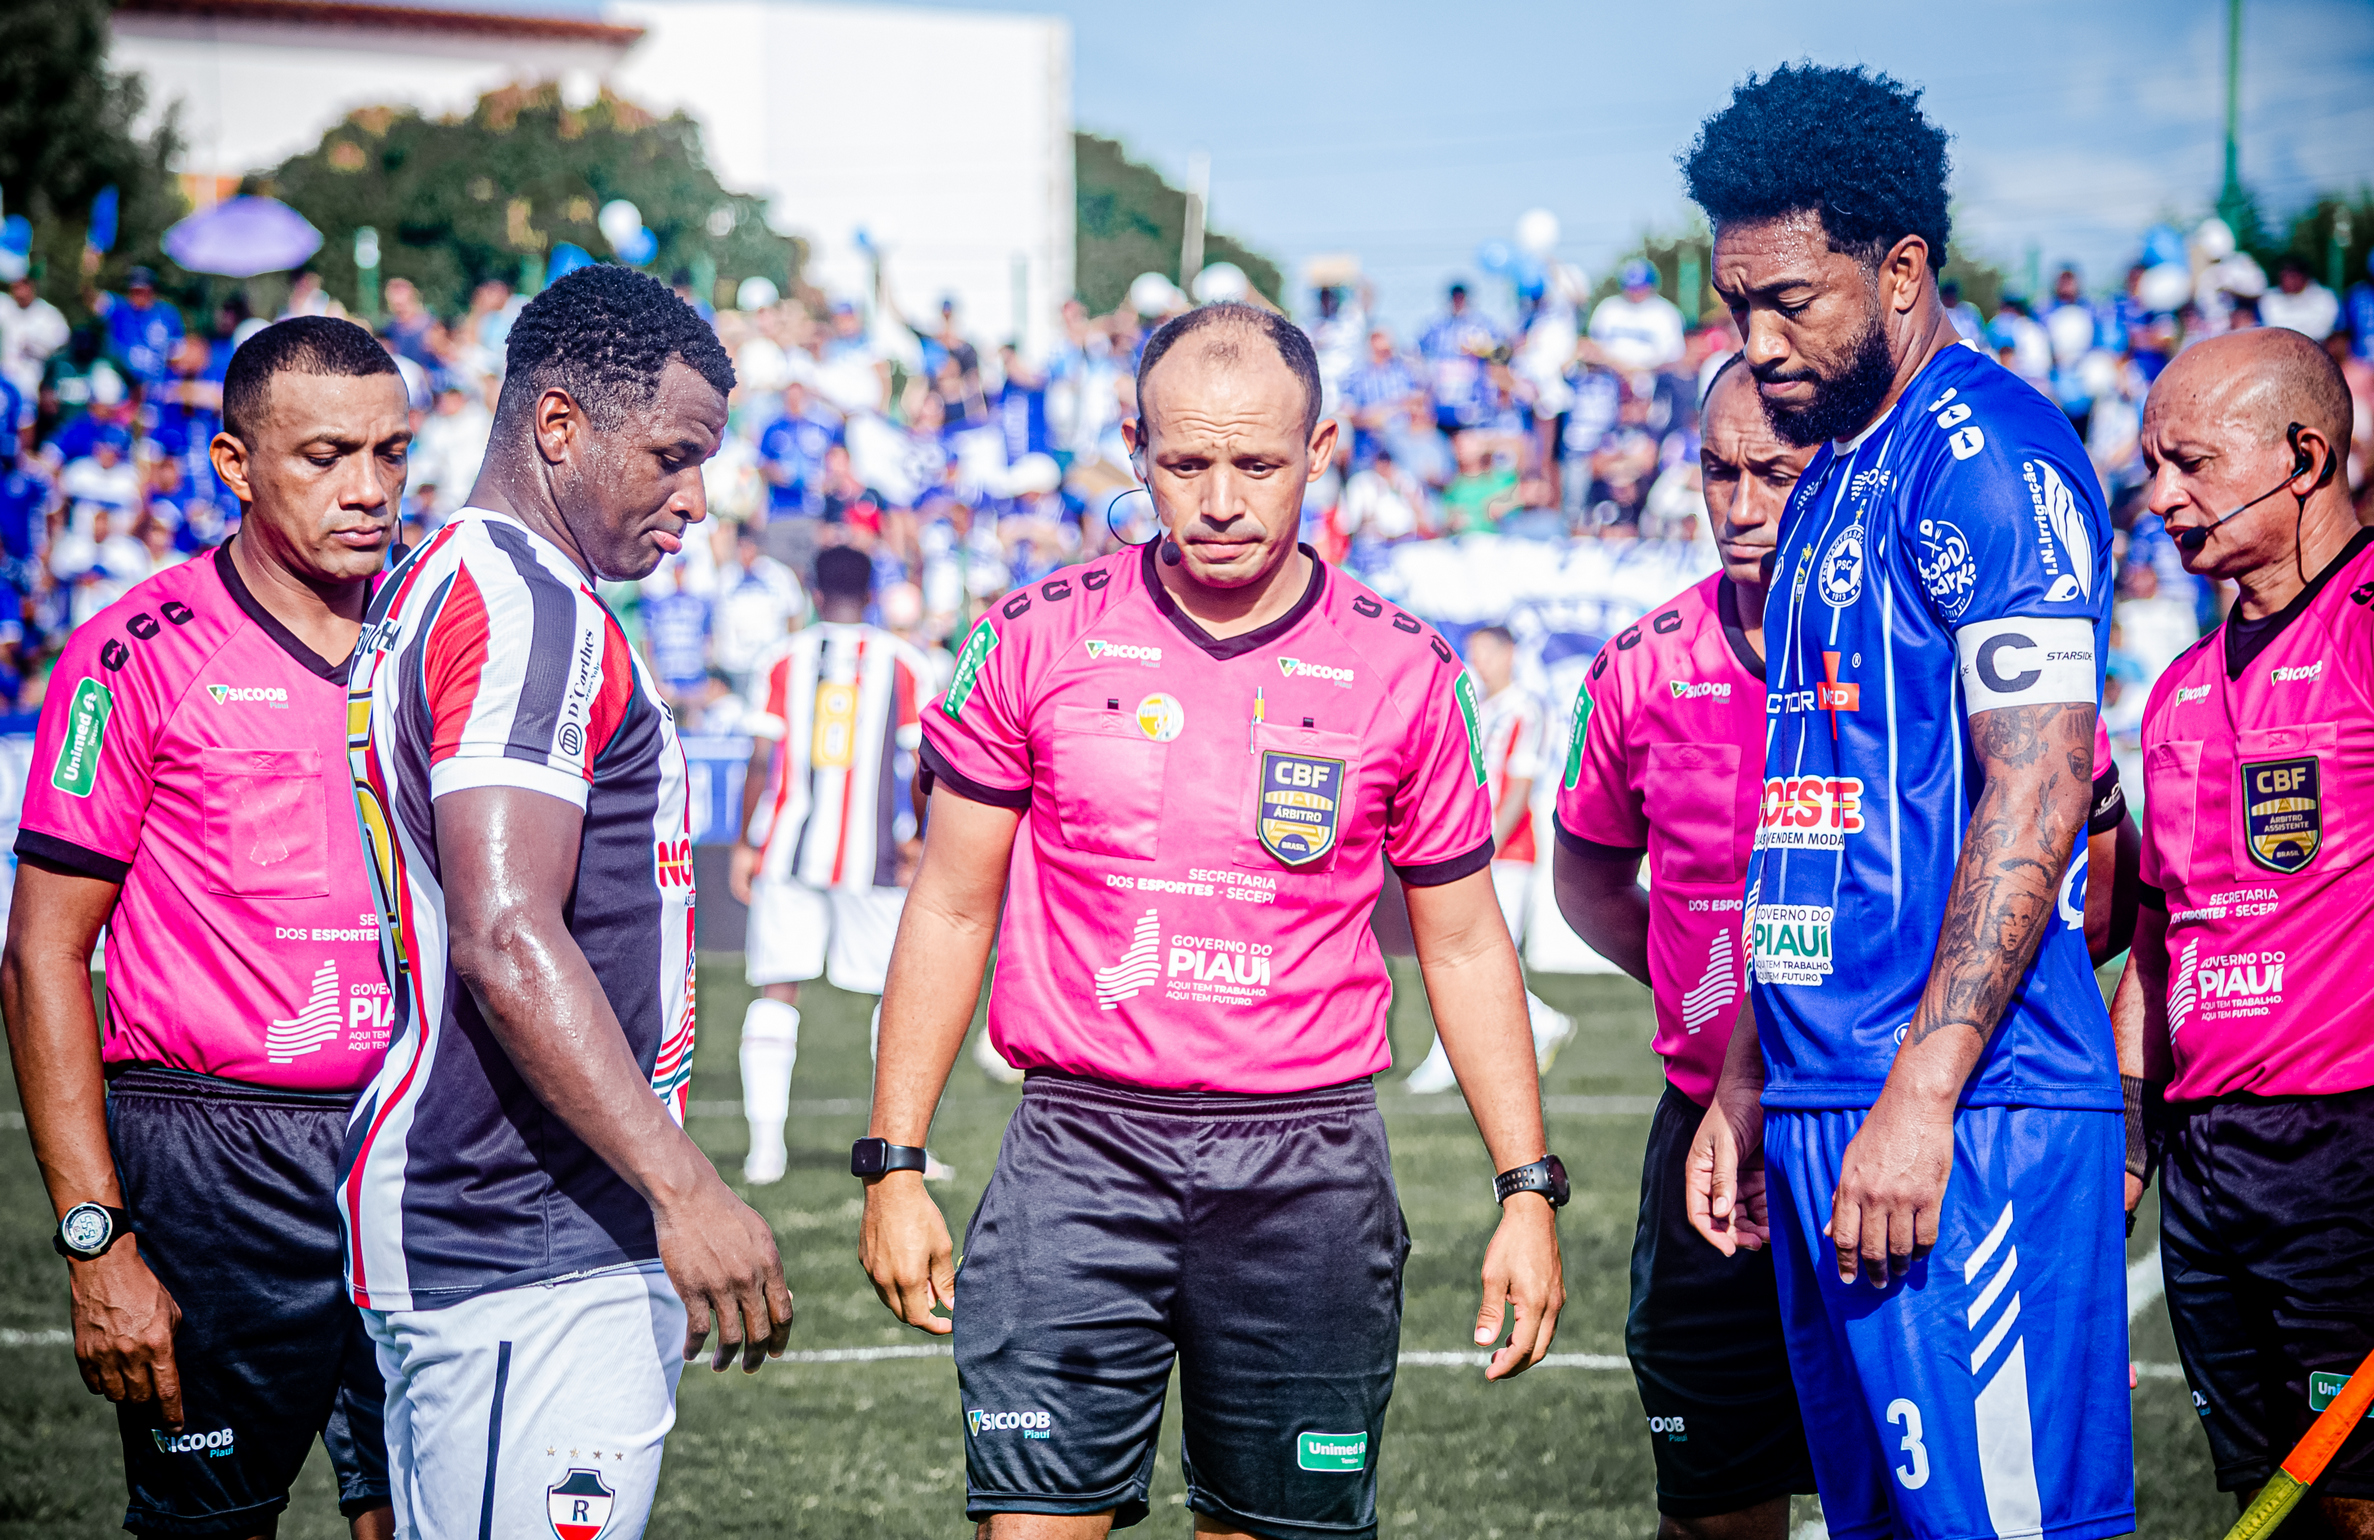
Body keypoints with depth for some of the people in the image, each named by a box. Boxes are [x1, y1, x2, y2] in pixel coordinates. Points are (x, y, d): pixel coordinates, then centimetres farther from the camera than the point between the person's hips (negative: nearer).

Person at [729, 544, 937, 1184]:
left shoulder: (781, 661, 4)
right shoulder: (904, 665, 3)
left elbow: (761, 763, 2)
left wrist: (744, 844, 10)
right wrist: (922, 842, 14)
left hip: (786, 849, 1)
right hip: (868, 855, -1)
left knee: (776, 991, 6)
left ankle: (765, 1142, -2)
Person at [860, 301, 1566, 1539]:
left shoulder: (1401, 673, 2)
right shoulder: (1036, 642, 1)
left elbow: (1464, 945, 10)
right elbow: (952, 908, 7)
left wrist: (1528, 1191, 4)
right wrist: (894, 1166, 3)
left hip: (1307, 1167, 1)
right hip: (1081, 1157, -1)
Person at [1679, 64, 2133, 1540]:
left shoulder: (1987, 454, -10)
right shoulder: (1829, 489, 19)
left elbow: (2037, 794, -18)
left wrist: (1919, 1094, -21)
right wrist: (1745, 1086, 20)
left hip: (1963, 1114, -10)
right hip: (1820, 1110, 10)